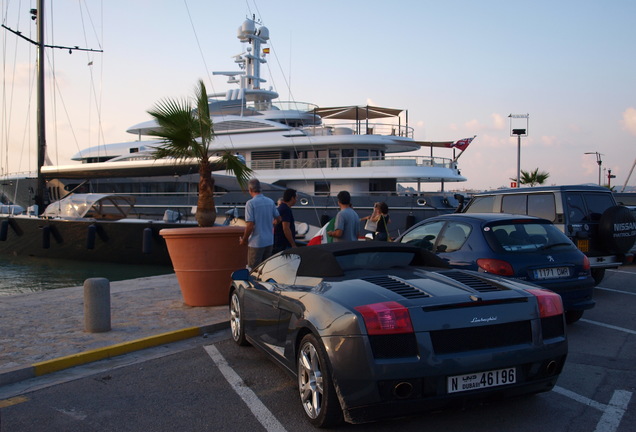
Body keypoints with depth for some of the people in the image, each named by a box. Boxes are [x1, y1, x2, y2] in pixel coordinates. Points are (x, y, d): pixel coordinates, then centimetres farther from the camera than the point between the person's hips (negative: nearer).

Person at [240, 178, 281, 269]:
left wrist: (244, 240, -5)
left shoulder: (250, 203, -15)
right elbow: (278, 219, 15)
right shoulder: (270, 202, 4)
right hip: (269, 241, 6)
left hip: (256, 242, -6)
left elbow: (250, 225, -19)